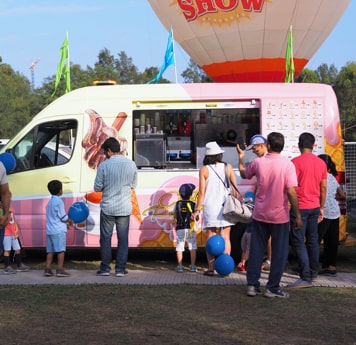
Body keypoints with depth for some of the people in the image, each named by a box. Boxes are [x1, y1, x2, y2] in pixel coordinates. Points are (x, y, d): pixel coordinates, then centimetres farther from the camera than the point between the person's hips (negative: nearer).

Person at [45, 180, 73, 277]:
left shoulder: (49, 202, 16)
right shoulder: (59, 201, -11)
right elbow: (63, 217, -12)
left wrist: (66, 222, 19)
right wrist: (70, 221, 7)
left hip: (49, 230, 8)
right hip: (59, 230, -8)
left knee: (50, 251, 9)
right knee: (61, 250, -4)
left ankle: (48, 269, 7)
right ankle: (60, 270, -5)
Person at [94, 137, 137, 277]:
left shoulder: (104, 165, -12)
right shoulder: (131, 164, -2)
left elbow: (97, 188, -6)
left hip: (108, 207, -2)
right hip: (124, 208, 2)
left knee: (106, 238, 8)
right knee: (123, 238, 9)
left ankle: (105, 268, 11)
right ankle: (120, 269, 10)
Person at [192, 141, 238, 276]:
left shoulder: (204, 170, -4)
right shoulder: (228, 167, 1)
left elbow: (202, 192, -6)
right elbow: (235, 189, 2)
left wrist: (197, 210, -1)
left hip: (210, 207, -2)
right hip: (226, 207, 2)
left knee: (210, 238, 5)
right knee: (225, 237, 7)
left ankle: (211, 268, 3)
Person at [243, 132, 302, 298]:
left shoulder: (258, 162, -3)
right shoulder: (287, 164, -13)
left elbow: (245, 174, 18)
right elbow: (291, 192, -18)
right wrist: (298, 215, -11)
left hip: (259, 214, 3)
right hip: (279, 215, -3)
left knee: (256, 249, 12)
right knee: (279, 252, 6)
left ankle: (252, 285, 14)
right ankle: (272, 288, 8)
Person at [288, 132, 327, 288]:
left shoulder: (296, 162, -13)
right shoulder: (321, 163, 5)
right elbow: (323, 188, 11)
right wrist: (321, 208, 20)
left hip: (300, 207, -6)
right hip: (315, 206, 6)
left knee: (298, 242, -4)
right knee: (313, 240, 15)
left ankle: (306, 278, -9)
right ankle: (314, 273, 24)